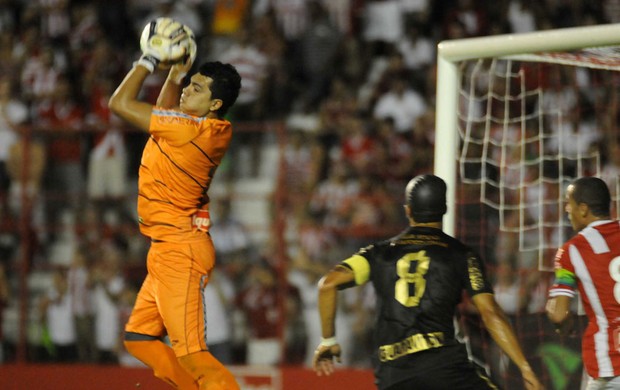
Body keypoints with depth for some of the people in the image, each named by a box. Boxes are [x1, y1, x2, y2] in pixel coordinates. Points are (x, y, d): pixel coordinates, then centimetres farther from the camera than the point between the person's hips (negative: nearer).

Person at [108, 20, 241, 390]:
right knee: (139, 338, 15)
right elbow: (165, 116, 30)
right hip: (169, 251, 10)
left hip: (180, 251, -10)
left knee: (191, 355, -14)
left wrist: (149, 60, -4)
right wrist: (176, 74, 20)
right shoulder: (214, 130, 6)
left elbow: (121, 103, -15)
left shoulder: (192, 129, -20)